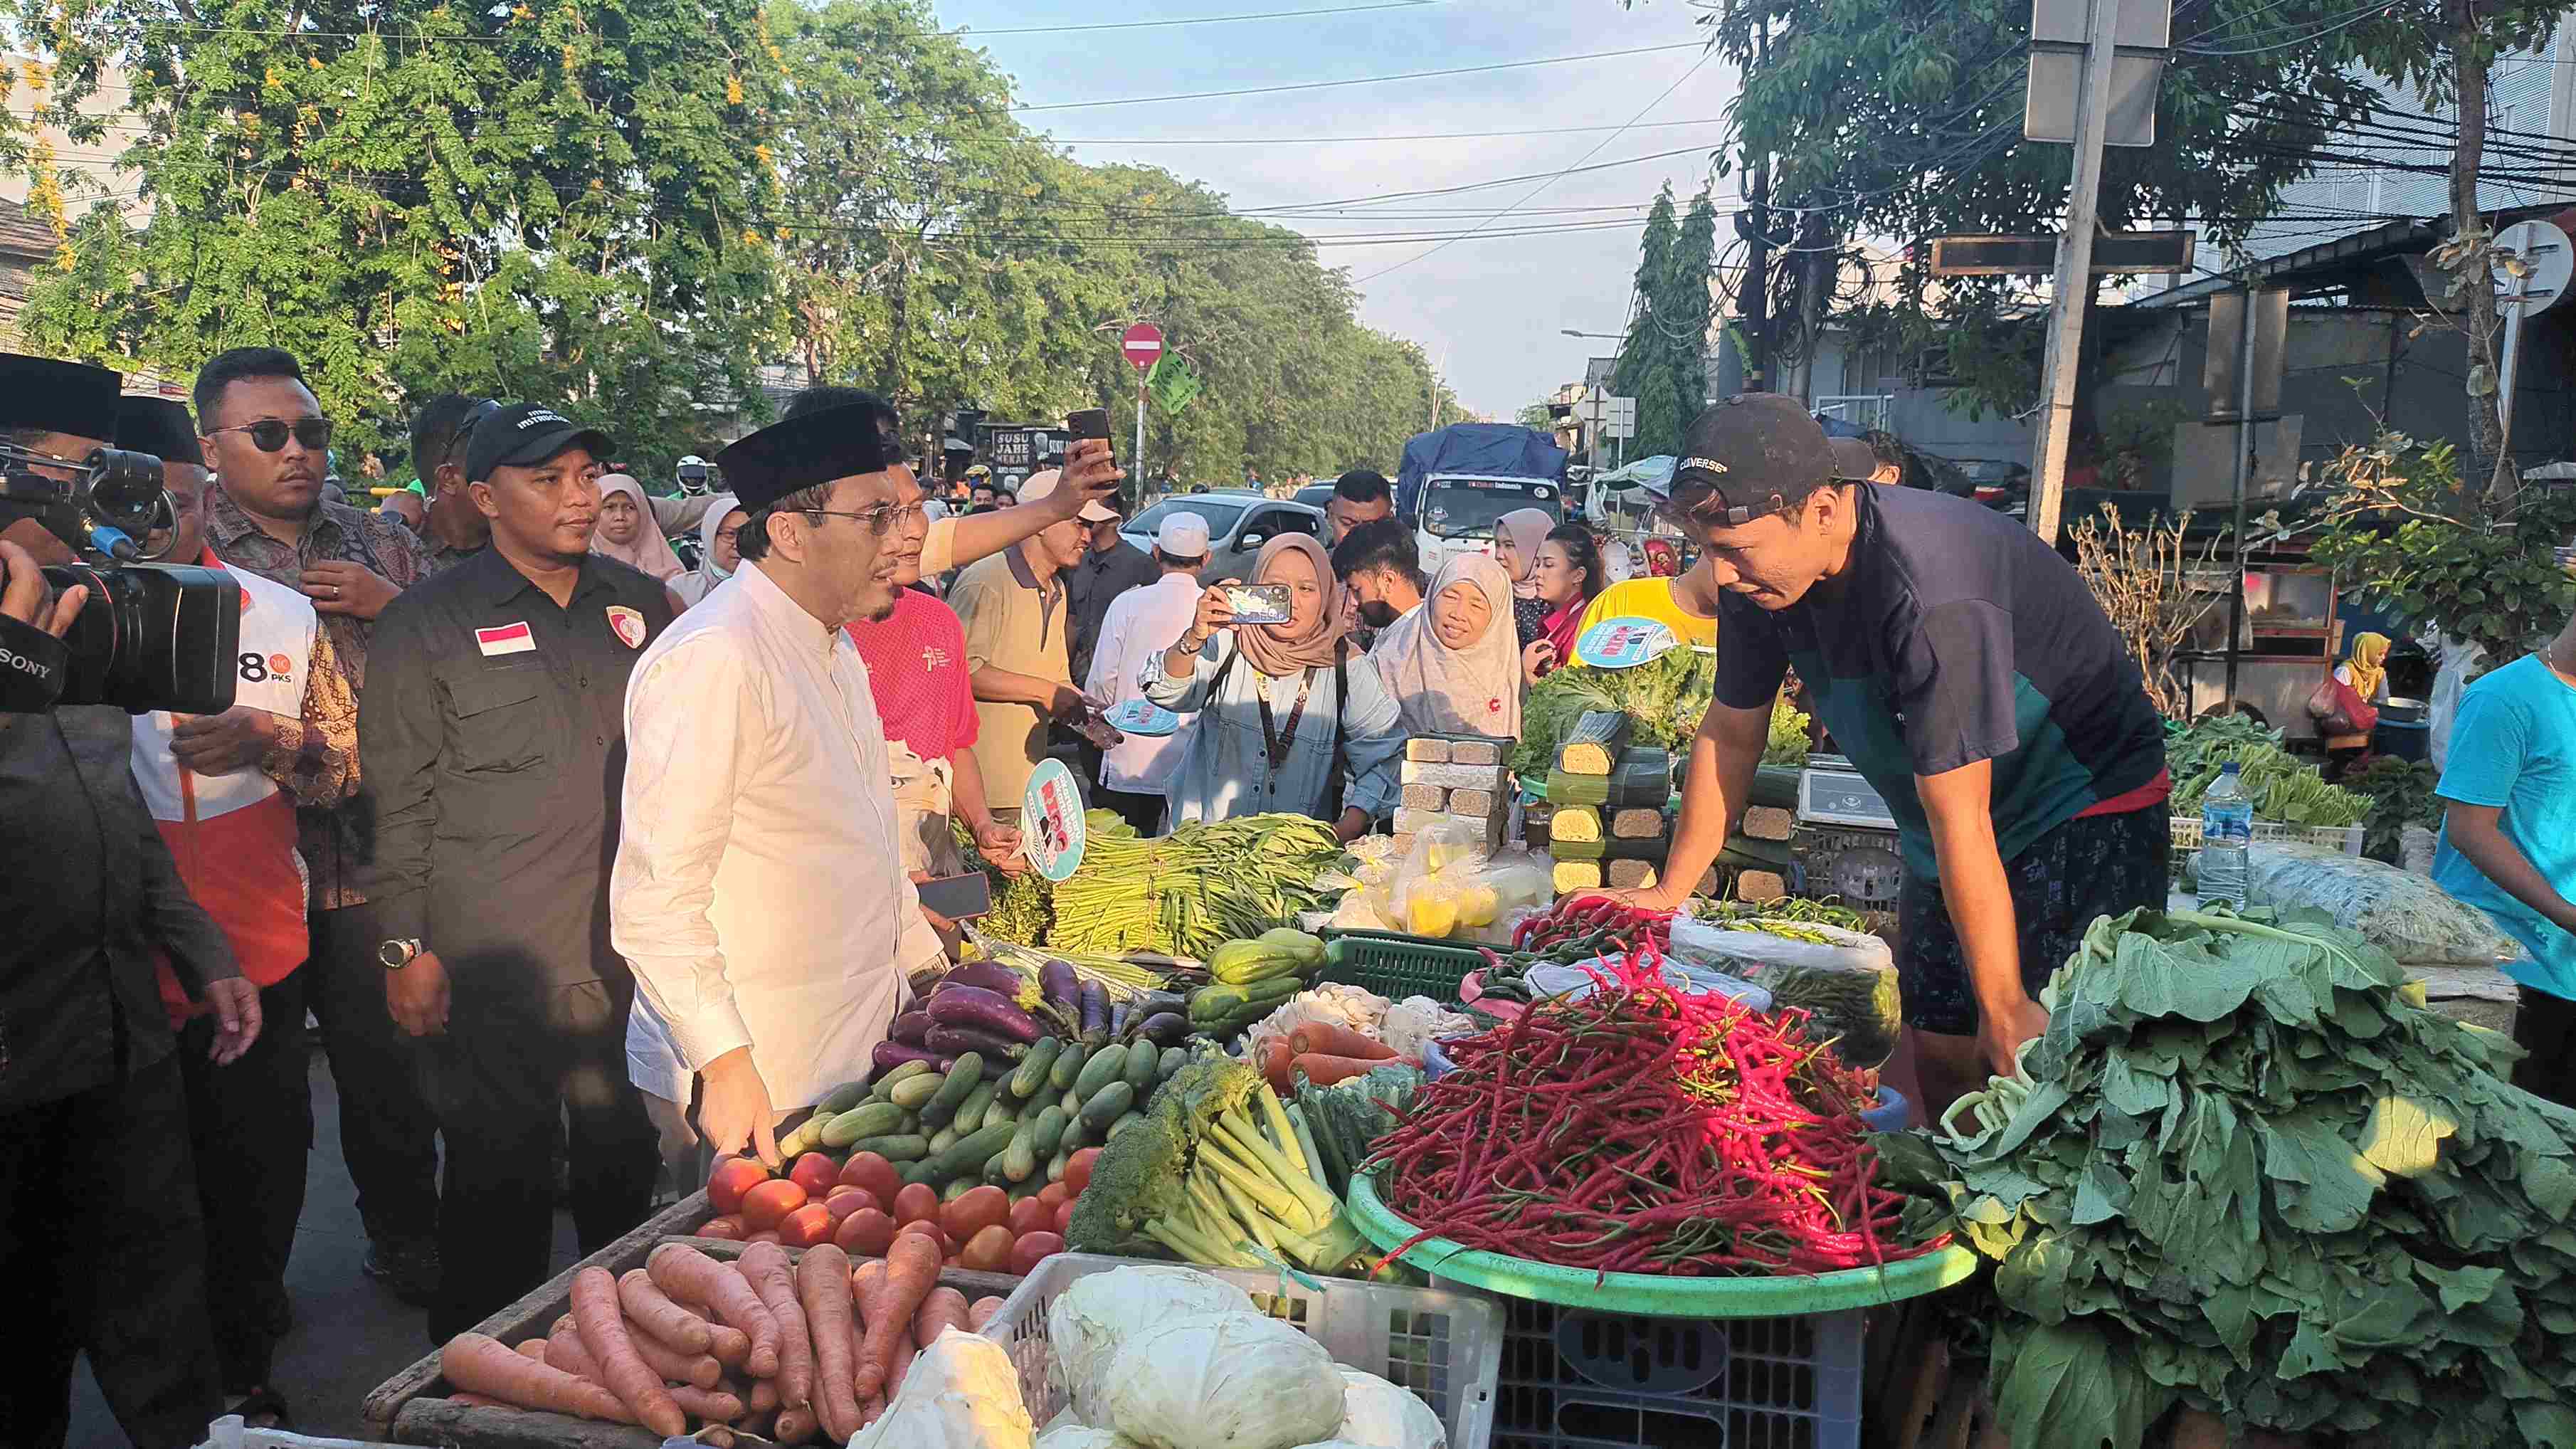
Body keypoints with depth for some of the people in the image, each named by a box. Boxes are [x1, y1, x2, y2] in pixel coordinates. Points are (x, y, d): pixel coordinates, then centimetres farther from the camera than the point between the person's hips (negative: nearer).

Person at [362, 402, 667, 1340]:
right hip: (493, 962, -4)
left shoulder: (638, 603, 10)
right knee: (501, 1179, 4)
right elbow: (399, 802, -4)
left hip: (630, 947, 4)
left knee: (625, 1161, 15)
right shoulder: (428, 624, -3)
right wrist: (404, 946, -8)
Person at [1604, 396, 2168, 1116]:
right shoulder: (1762, 570, -11)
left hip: (2086, 812, -7)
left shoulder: (1929, 588, -35)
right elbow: (1731, 733, 2)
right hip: (1949, 818, 7)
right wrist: (1669, 891, 6)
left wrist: (2003, 1008, -27)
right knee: (1940, 1046, 9)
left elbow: (1959, 818, -33)